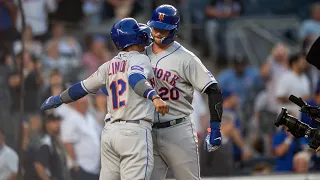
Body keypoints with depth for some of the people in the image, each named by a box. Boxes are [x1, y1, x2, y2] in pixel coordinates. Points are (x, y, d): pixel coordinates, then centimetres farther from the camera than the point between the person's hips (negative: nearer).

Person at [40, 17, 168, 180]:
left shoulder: (109, 66, 15)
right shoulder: (139, 59, -3)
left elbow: (82, 88, 21)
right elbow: (136, 80, -24)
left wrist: (58, 99, 37)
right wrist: (154, 97, -42)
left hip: (110, 130, 7)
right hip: (134, 130, -7)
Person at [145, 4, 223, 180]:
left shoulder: (185, 59, -8)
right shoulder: (142, 55, 9)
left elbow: (213, 91, -12)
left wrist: (215, 128, -18)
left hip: (178, 131, -5)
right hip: (149, 132, 5)